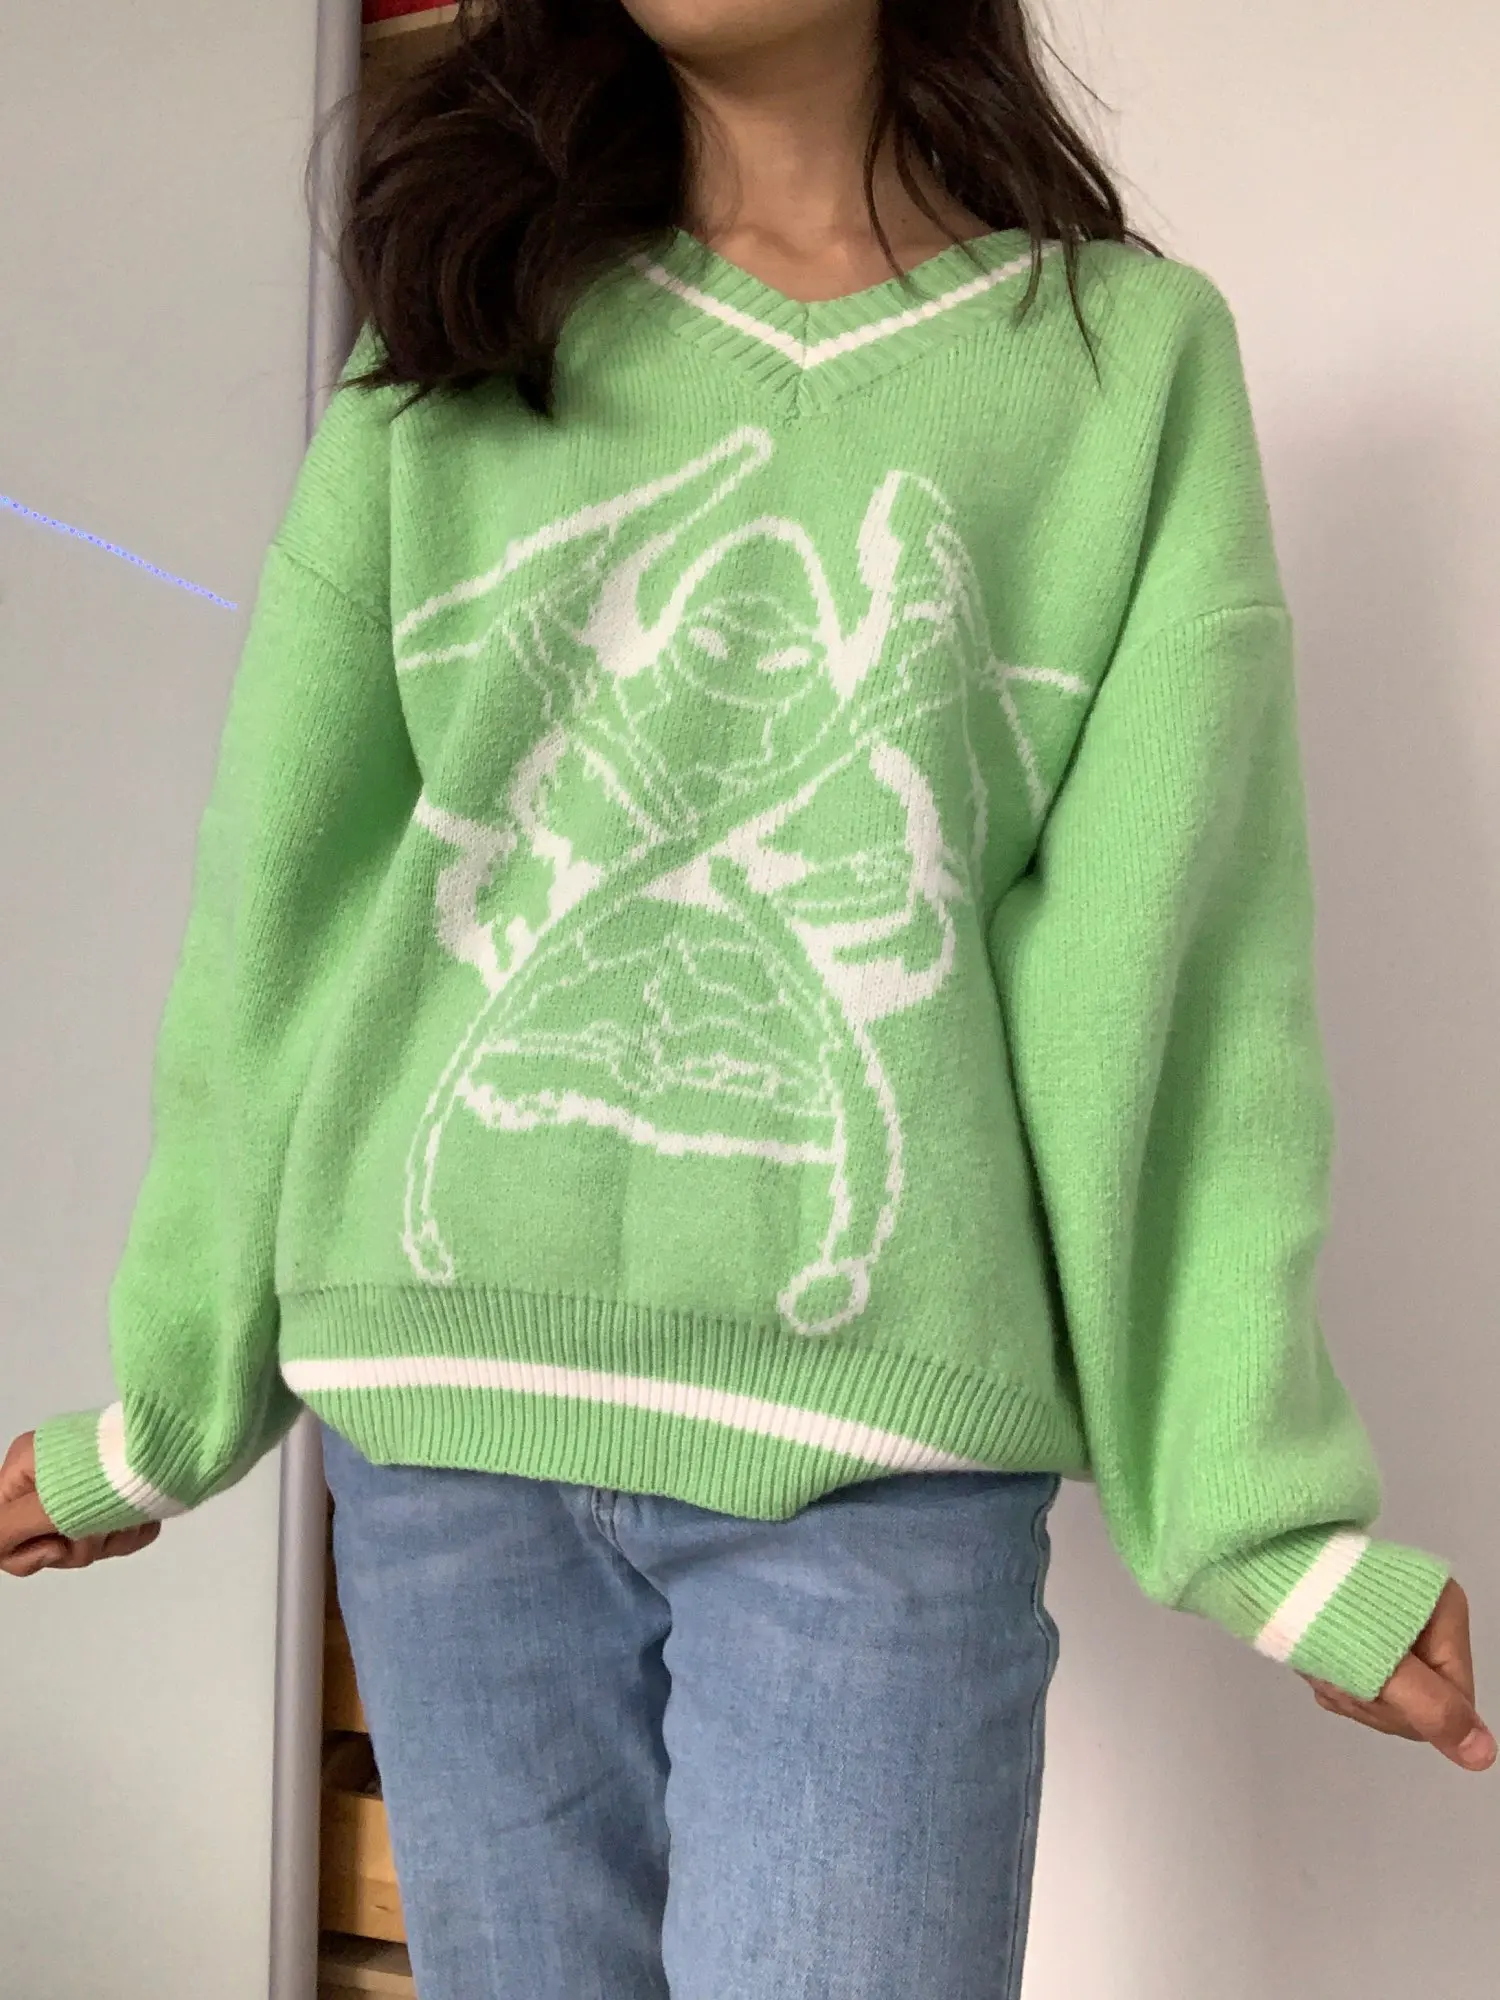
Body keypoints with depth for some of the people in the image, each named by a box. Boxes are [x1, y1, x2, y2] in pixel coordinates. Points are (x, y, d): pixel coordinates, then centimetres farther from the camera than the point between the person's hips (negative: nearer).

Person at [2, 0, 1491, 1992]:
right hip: (441, 1414, 2)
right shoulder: (458, 349, 9)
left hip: (877, 1449, -1)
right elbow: (283, 900, 8)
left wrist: (1276, 1516, -6)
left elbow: (1183, 952, -1)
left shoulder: (1136, 349, 5)